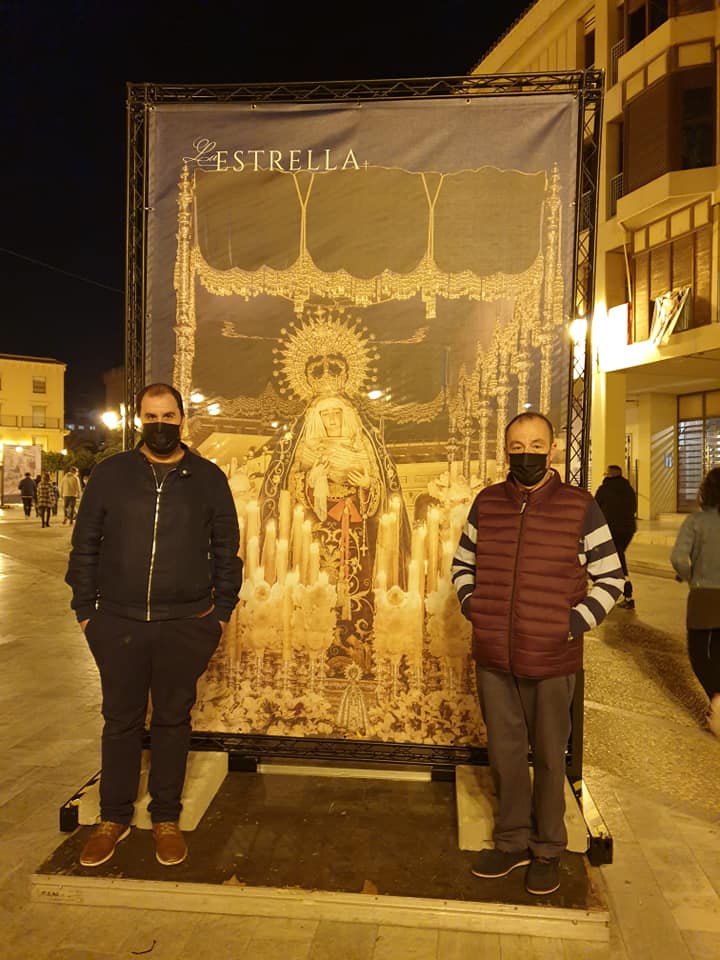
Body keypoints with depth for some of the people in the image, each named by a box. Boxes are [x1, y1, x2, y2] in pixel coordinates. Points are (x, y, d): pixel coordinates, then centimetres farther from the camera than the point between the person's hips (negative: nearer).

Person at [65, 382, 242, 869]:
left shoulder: (208, 478, 2)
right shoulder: (110, 474, 3)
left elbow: (226, 550, 5)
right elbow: (85, 546, 5)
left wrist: (222, 610, 2)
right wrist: (84, 609, 3)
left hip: (186, 626, 0)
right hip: (117, 624, 1)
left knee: (173, 720, 11)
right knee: (121, 720, 12)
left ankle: (167, 818, 28)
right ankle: (114, 817, 30)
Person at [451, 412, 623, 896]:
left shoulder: (581, 508, -7)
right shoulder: (486, 503, 2)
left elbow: (611, 578, -1)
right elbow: (463, 564, 14)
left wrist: (576, 623, -10)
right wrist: (473, 607, 1)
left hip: (552, 659, -3)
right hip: (493, 656, 3)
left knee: (549, 757, 13)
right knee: (505, 753, 16)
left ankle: (548, 850, 33)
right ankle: (513, 842, 36)